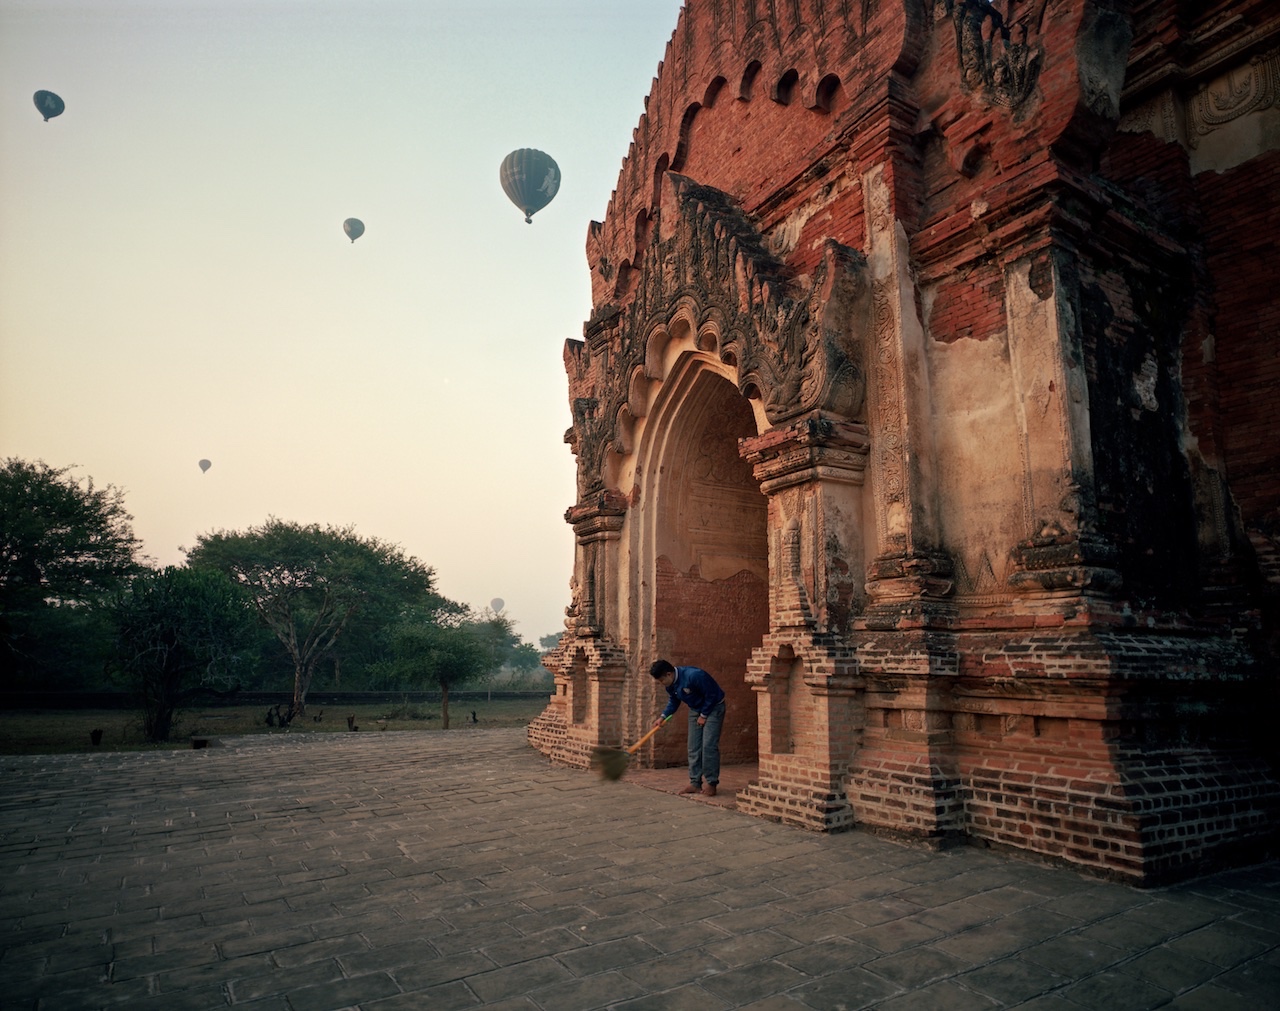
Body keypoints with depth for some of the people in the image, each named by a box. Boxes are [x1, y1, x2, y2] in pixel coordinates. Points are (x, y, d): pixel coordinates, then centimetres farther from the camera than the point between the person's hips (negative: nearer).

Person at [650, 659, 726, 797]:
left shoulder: (694, 675, -34)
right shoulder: (670, 684, -9)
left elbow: (711, 696, -25)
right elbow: (673, 701, 10)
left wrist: (704, 715, -16)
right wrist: (663, 716, -3)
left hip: (713, 707, -7)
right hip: (696, 710, 7)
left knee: (709, 746, -13)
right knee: (693, 747, 3)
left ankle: (711, 783, -5)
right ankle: (695, 782, 9)